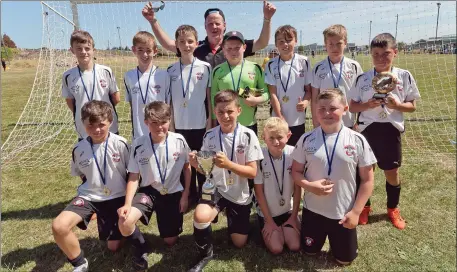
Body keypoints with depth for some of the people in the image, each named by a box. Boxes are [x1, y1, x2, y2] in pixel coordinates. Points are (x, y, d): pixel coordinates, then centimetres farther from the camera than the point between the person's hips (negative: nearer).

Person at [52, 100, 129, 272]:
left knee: (113, 247, 5)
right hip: (89, 196, 2)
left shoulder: (120, 144, -15)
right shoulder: (79, 149, -7)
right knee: (59, 226, -24)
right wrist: (93, 187, 6)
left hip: (116, 197, -2)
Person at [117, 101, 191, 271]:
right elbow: (133, 177, -8)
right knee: (124, 222, -28)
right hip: (148, 191, 0)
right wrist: (127, 204, -21)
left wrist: (185, 195, 0)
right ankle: (141, 250, 6)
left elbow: (187, 167, 2)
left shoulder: (179, 141, -13)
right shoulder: (138, 145, -14)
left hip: (173, 193, 1)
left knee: (170, 241, 6)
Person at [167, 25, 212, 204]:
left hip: (200, 124, -2)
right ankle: (190, 196, 28)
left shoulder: (205, 68, -4)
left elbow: (210, 96, -1)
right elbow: (168, 99, 7)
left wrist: (210, 121, -3)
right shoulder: (171, 70, 2)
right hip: (180, 125, 2)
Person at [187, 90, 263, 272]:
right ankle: (205, 253, -1)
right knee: (200, 216, -31)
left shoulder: (247, 136, -16)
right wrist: (197, 165, -21)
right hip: (217, 189, 1)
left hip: (240, 195, 0)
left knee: (239, 243, 11)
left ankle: (233, 221, 45)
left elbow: (252, 172, -16)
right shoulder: (209, 136, -7)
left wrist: (228, 164, -31)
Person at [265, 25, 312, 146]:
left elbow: (309, 89, 3)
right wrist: (281, 119, -9)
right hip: (278, 120, 0)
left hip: (298, 120, 1)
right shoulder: (271, 65, -3)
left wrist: (305, 101, -19)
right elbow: (273, 94, -5)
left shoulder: (304, 62, -2)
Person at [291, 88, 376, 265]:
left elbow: (367, 180, -6)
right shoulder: (307, 139, -9)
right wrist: (310, 186, -21)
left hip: (344, 213, -1)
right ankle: (322, 236, 47)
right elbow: (296, 172, -1)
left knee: (344, 259, 15)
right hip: (313, 210, 1)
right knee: (310, 252, 18)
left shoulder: (357, 140, -12)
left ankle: (336, 237, 44)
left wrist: (356, 212, -10)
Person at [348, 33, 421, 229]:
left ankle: (393, 208, 34)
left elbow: (412, 106, 2)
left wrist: (397, 105, -18)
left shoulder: (404, 76, -2)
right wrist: (368, 105, -18)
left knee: (392, 172, 11)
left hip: (391, 130, 0)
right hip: (367, 129, 0)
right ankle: (364, 206, 31)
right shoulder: (362, 79, -3)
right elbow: (352, 106, 1)